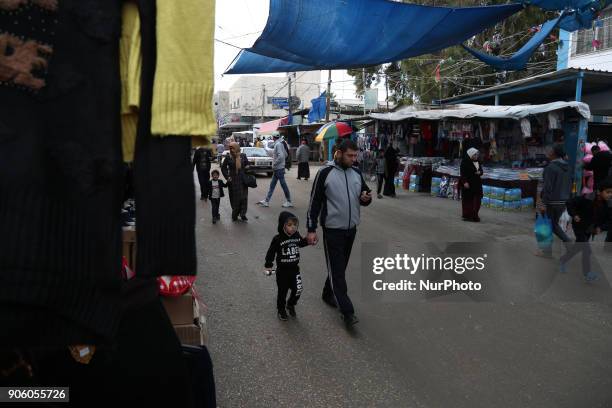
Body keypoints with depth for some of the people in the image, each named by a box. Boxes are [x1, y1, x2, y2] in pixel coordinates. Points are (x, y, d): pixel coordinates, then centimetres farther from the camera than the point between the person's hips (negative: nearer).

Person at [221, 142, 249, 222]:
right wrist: (227, 177, -3)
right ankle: (234, 215, 16)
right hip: (233, 181, -2)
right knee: (234, 198, 3)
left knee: (243, 198, 3)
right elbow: (223, 168, 5)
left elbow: (247, 165, 14)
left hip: (243, 180, 2)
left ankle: (243, 214, 13)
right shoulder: (228, 157, -4)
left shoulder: (243, 156, 0)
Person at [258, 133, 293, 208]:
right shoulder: (281, 144, 12)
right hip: (277, 169, 10)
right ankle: (266, 201, 14)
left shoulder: (278, 144, -16)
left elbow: (281, 156, -27)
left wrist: (274, 164, -17)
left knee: (283, 184, -3)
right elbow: (285, 155, 21)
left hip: (279, 168, -10)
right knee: (272, 185, 10)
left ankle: (289, 202, 5)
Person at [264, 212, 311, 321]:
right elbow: (271, 252, -11)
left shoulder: (296, 235, -4)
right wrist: (268, 266, -14)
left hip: (294, 269, 4)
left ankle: (291, 305, 26)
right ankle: (281, 310, 34)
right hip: (282, 271, -3)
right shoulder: (278, 239, -18)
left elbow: (301, 243, 18)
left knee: (298, 289, -3)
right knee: (282, 291, 10)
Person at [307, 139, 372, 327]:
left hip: (351, 228, 6)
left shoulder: (356, 173, 7)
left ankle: (328, 294, 37)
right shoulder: (325, 173, -9)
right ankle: (347, 311, -3)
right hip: (333, 229, -6)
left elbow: (364, 197, 17)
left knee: (340, 267, 17)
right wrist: (311, 229, -9)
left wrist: (366, 198, -9)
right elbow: (314, 202, -7)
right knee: (337, 270, -4)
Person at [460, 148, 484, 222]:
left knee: (477, 200, 3)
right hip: (468, 184, -6)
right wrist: (465, 182, -21)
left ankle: (474, 215, 10)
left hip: (477, 183, 7)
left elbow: (481, 170, 20)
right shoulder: (465, 162, -9)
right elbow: (463, 173, -13)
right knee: (468, 200, 0)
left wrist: (480, 172, -4)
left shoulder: (478, 162, 12)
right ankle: (467, 216, 8)